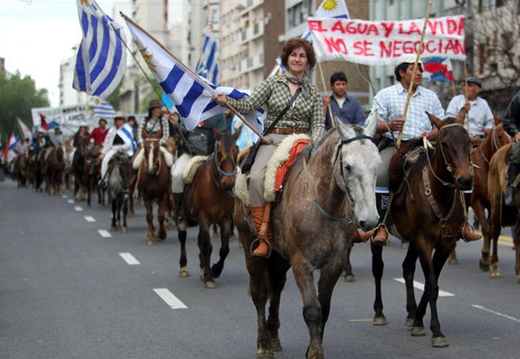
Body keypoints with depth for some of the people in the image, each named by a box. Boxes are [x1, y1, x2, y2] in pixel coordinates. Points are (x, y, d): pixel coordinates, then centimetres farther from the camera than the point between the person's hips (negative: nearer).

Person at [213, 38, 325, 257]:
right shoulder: (272, 83, 11)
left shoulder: (313, 92, 14)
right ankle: (263, 238, -27)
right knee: (256, 177, -29)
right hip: (273, 140, -1)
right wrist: (226, 101, -15)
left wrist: (314, 143, -11)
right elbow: (249, 105, 2)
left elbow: (318, 124, 9)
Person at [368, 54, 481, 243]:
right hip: (394, 145, -3)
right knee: (380, 174, -33)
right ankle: (381, 225, -28)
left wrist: (432, 134, -6)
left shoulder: (430, 96, 18)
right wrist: (389, 126, -19)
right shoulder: (385, 95, 8)